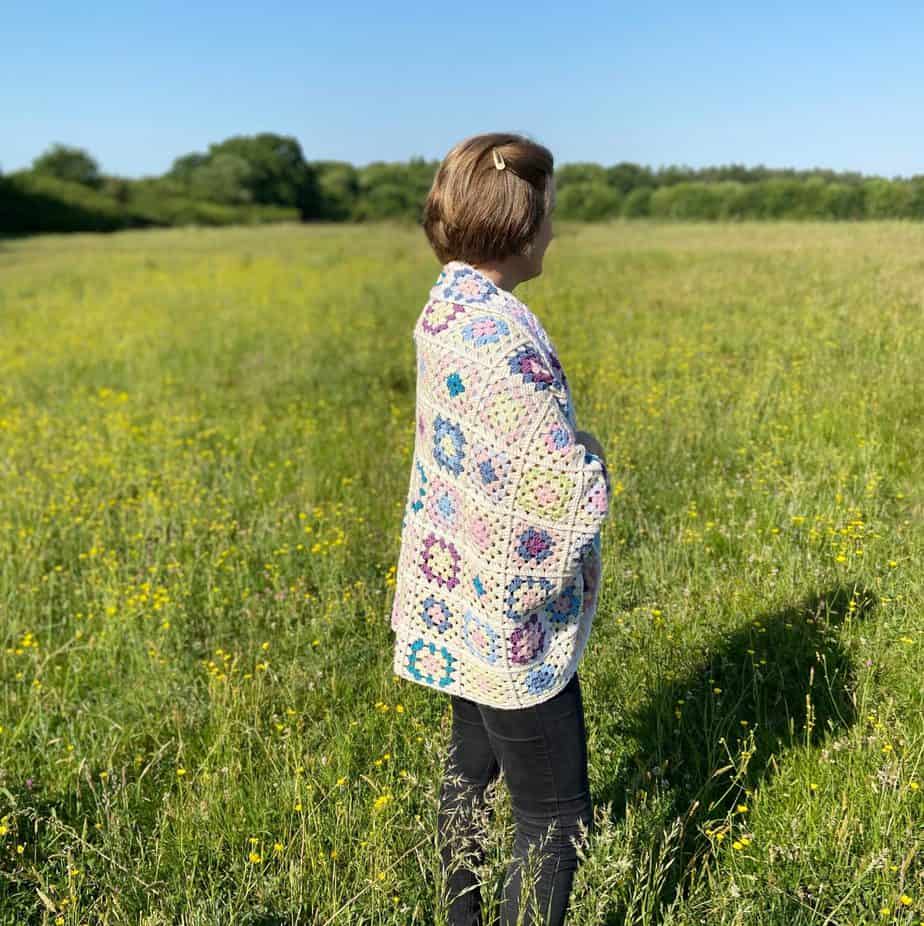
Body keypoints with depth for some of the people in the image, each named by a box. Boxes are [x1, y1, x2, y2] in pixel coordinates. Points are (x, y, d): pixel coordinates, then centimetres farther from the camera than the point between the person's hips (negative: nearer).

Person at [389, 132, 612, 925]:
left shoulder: (446, 306, 3)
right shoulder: (500, 333, -27)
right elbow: (576, 496, -27)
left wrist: (565, 447, -1)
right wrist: (589, 457, -7)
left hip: (460, 605, 10)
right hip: (512, 620, -10)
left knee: (473, 768, 25)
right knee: (557, 822, 5)